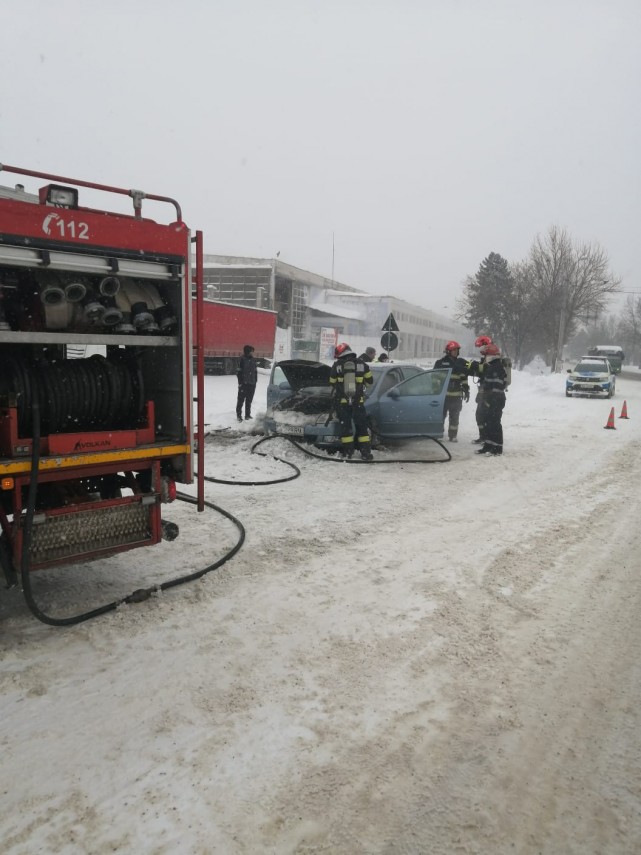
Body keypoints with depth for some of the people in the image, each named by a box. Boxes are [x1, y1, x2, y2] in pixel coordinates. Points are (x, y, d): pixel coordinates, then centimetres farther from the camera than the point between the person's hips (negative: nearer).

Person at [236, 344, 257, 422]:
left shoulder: (253, 360, 10)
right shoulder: (242, 359, -8)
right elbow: (239, 372, -9)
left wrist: (255, 381, 11)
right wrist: (240, 382, -13)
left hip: (252, 383, 6)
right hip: (244, 383, -6)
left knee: (249, 400, 11)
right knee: (241, 399, -1)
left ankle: (248, 415, 19)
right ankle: (239, 415, 5)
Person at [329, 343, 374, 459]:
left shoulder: (337, 365, -2)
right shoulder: (361, 363, 1)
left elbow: (332, 383, 9)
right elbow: (370, 381, 9)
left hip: (342, 401, -1)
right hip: (358, 401, 1)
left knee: (345, 426, 7)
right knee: (361, 426, 8)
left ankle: (348, 451, 7)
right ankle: (365, 452, 5)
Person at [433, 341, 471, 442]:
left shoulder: (461, 362, 10)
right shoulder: (441, 362, -2)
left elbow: (464, 377, 14)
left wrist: (466, 390, 9)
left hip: (456, 395, 3)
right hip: (443, 394, -3)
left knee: (454, 417, 6)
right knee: (441, 414, -1)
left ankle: (453, 435, 14)